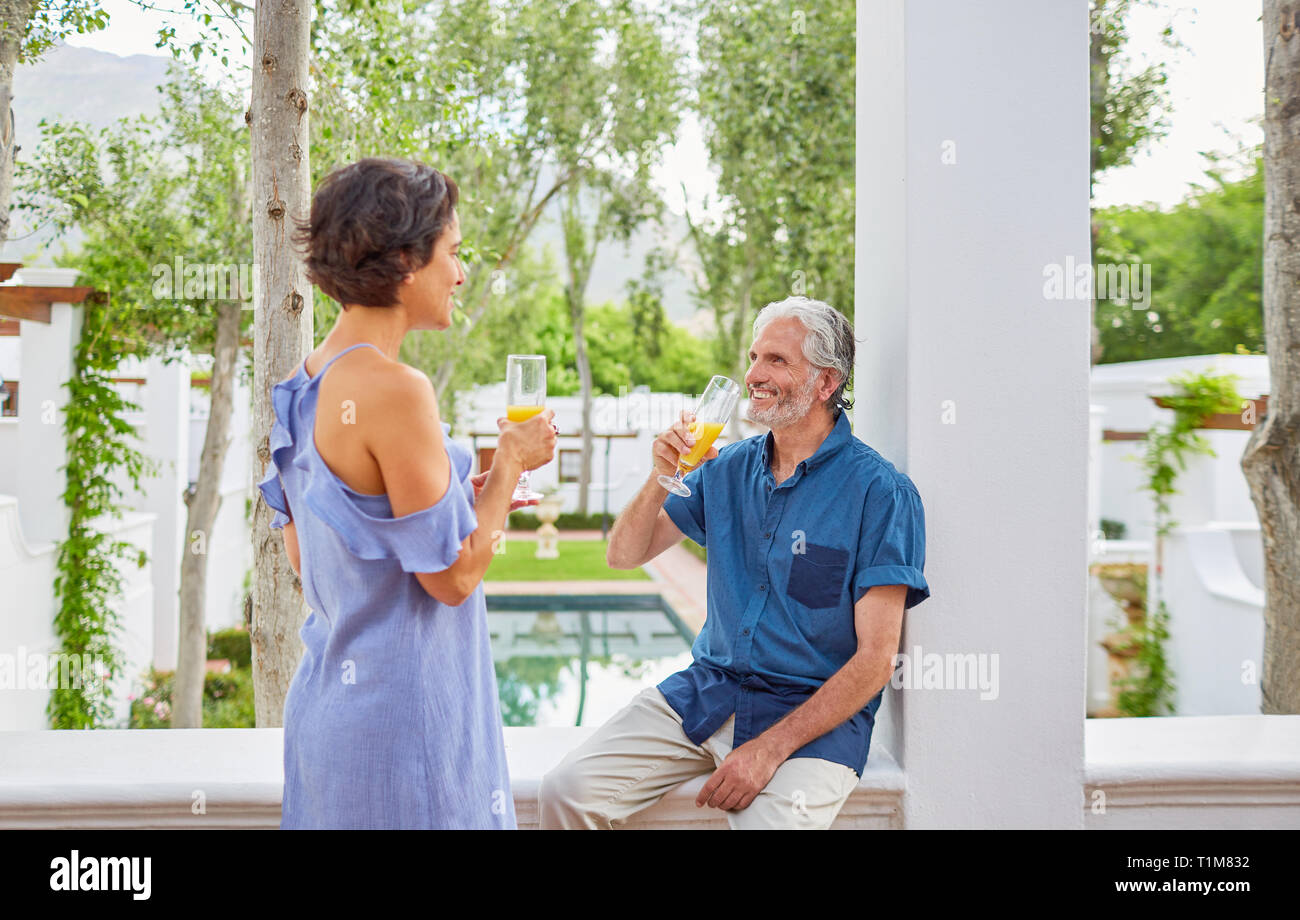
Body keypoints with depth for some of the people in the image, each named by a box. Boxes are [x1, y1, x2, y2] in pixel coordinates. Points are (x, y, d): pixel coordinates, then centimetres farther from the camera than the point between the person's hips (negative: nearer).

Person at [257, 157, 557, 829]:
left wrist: (468, 494, 13)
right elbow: (452, 575, -19)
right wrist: (512, 461, -6)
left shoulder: (307, 384, 5)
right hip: (402, 709, -9)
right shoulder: (395, 390, -22)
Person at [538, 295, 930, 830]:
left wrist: (769, 749, -19)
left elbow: (875, 660, -13)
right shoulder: (728, 468, 8)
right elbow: (625, 556, 10)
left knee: (771, 820, -32)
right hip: (707, 688, 4)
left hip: (816, 710, -4)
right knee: (567, 790, -13)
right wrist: (661, 477, -8)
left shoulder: (880, 492, -9)